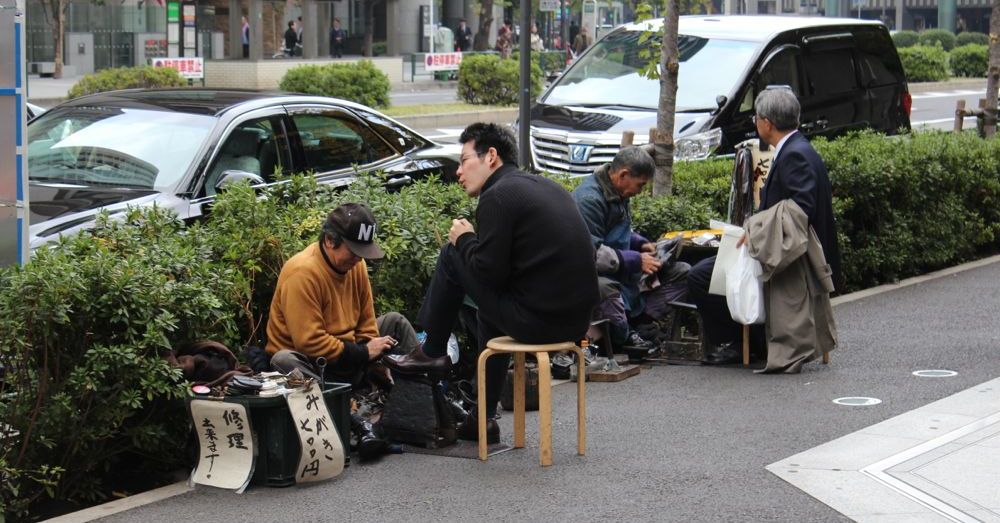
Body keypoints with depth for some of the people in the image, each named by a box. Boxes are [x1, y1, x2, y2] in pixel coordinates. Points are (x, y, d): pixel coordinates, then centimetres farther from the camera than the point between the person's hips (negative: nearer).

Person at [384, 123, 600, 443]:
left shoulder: (497, 197, -10)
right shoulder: (549, 188, 17)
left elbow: (488, 272, -14)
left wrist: (464, 240, 4)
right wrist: (475, 243, 22)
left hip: (539, 321, -8)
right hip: (577, 320, 9)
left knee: (452, 256, 5)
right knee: (495, 304, 36)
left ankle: (432, 353, 20)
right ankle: (484, 419, 37)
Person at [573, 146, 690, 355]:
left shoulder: (618, 193, 9)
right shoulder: (588, 199, -21)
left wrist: (642, 244, 5)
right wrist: (637, 261, -22)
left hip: (623, 270, 10)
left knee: (682, 272, -1)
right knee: (603, 288, -45)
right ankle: (623, 337, -17)